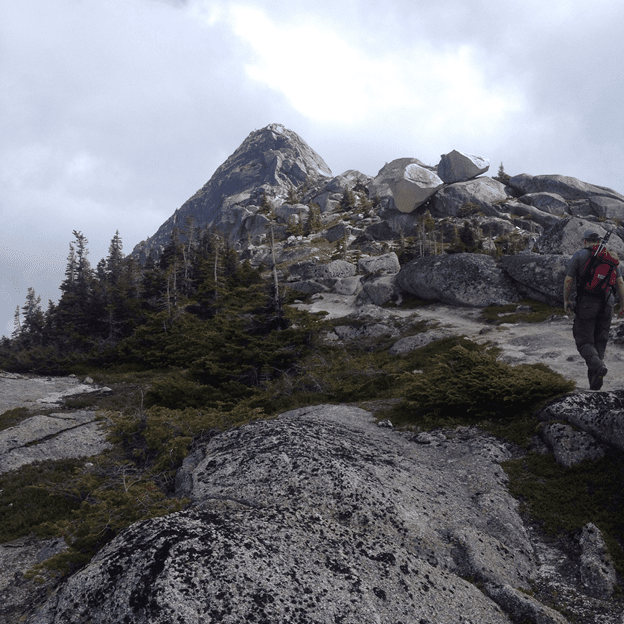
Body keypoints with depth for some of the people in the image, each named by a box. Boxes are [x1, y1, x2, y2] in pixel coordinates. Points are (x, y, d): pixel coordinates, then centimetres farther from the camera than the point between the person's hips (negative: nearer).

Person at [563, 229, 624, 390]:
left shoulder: (578, 256, -2)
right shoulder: (610, 257, 8)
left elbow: (568, 280, -7)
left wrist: (566, 300, 4)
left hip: (586, 303, -4)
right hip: (606, 303, 4)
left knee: (584, 342, 3)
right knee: (599, 342, 15)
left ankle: (598, 366, -26)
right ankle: (594, 380, 12)